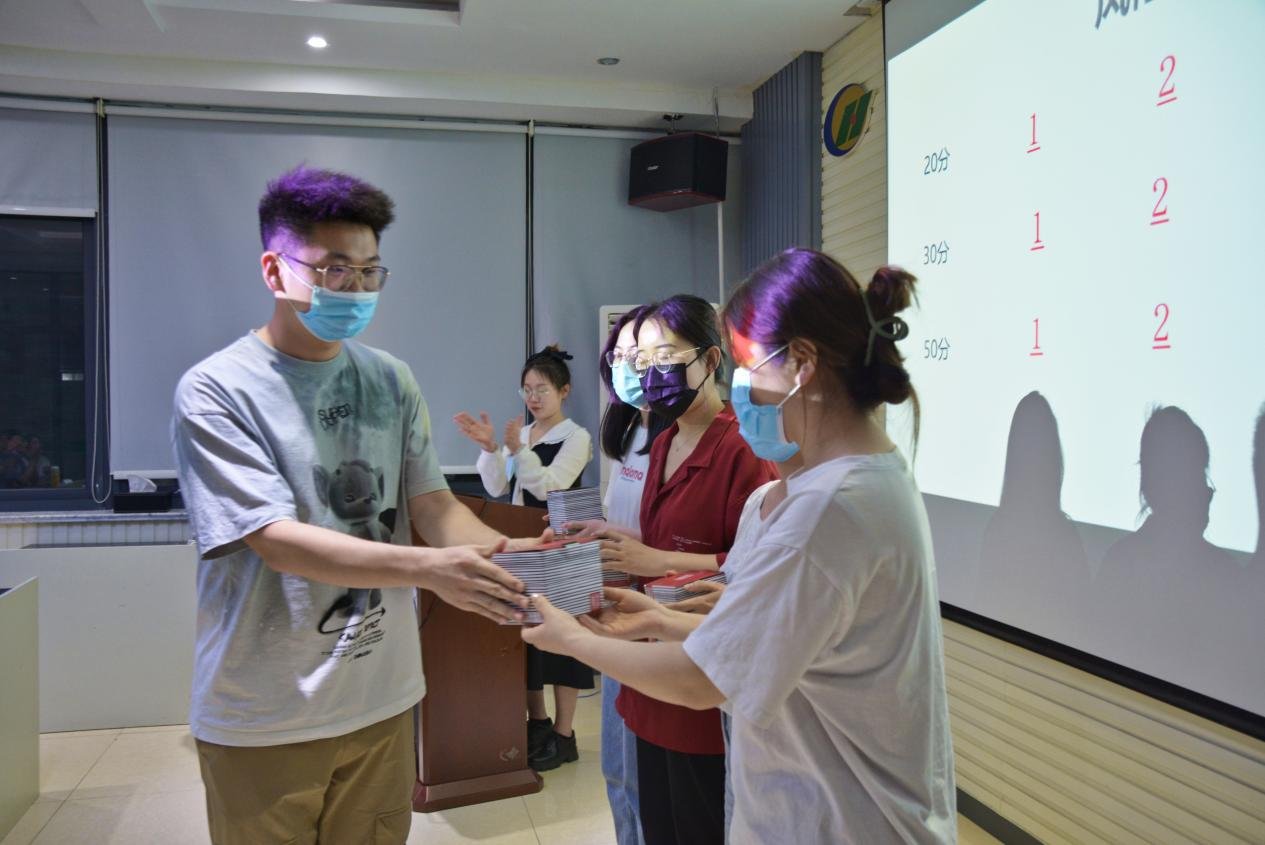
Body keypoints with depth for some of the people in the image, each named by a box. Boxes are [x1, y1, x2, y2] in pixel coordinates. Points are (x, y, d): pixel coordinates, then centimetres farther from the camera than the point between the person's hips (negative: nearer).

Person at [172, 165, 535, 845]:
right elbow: (278, 541, -21)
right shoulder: (215, 392, -13)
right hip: (262, 721, -4)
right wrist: (429, 568, -31)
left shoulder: (391, 381, 3)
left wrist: (499, 551, -22)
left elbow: (432, 504, -1)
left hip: (382, 701, 5)